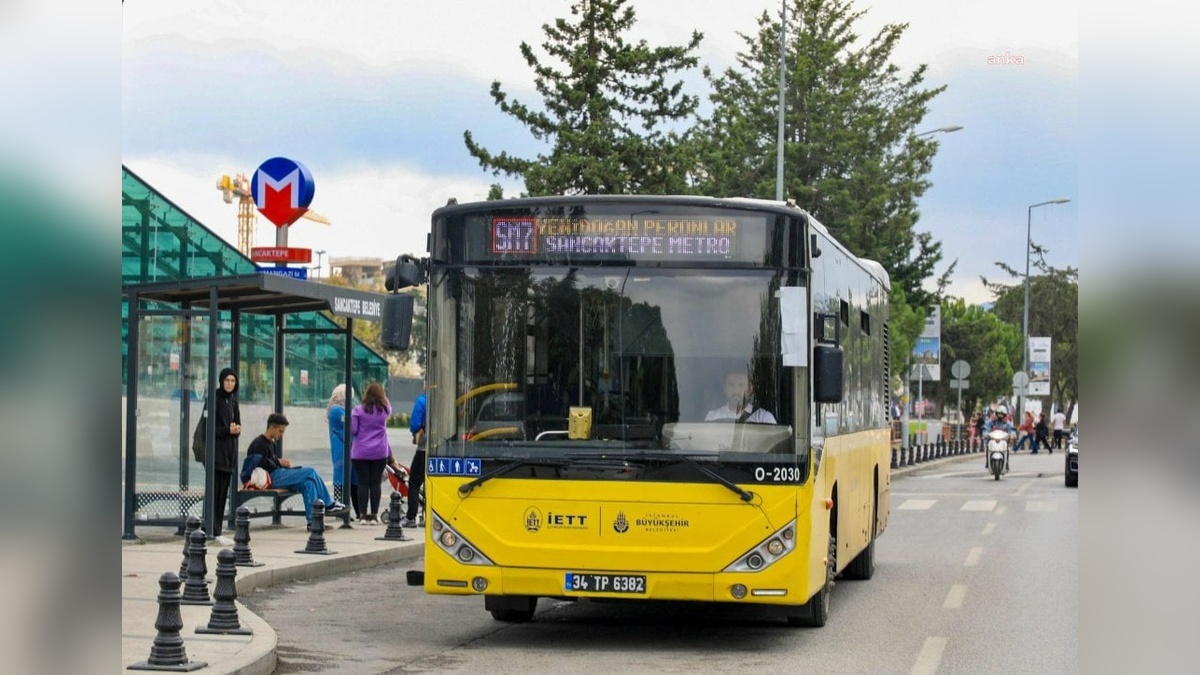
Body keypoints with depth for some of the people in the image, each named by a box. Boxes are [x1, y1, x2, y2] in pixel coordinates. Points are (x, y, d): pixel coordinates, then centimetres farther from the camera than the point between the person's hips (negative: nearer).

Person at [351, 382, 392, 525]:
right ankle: (374, 515, 5)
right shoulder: (385, 410, -2)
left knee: (363, 483, 4)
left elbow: (352, 430, -6)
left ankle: (363, 515, 3)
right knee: (375, 483, 5)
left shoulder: (359, 410, -7)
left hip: (360, 453, -1)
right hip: (379, 452, 1)